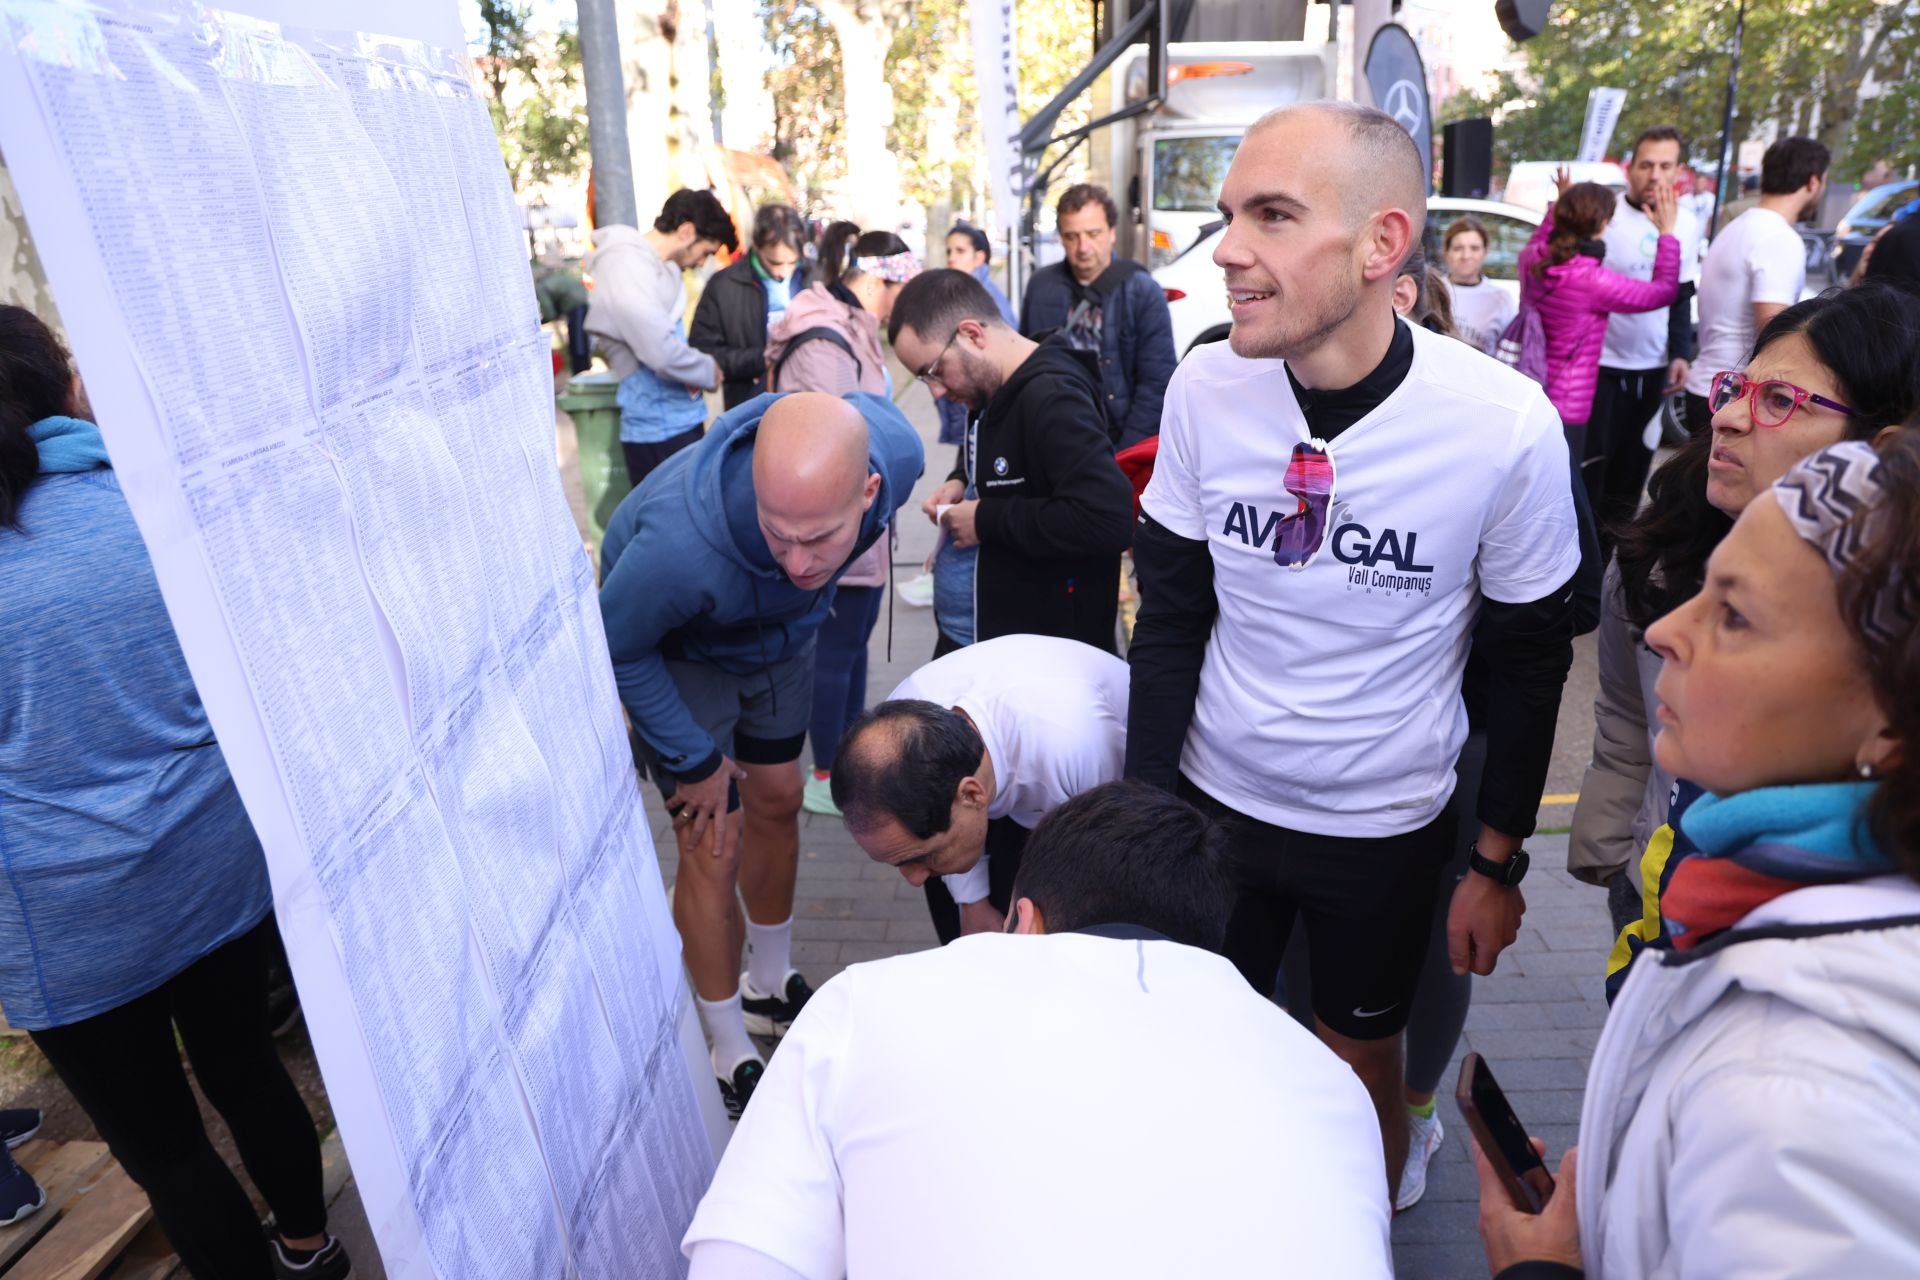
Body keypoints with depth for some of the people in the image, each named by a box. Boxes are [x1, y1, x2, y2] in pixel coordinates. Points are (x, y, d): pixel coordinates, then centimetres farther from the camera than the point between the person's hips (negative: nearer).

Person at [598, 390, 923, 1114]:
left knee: (777, 804, 17)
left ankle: (770, 988, 43)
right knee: (710, 847, -3)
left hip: (782, 630, 5)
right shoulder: (682, 545, -47)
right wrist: (695, 760, -16)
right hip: (676, 648, -5)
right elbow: (615, 647, -25)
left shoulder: (893, 450, -33)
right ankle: (730, 1053, 21)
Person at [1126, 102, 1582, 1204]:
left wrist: (1499, 866, 0)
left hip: (1388, 827, -2)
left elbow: (1534, 661, -6)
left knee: (1362, 1064, 18)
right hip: (1213, 800, 2)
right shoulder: (1205, 387, -14)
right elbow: (1172, 618, -4)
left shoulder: (1508, 425, -20)